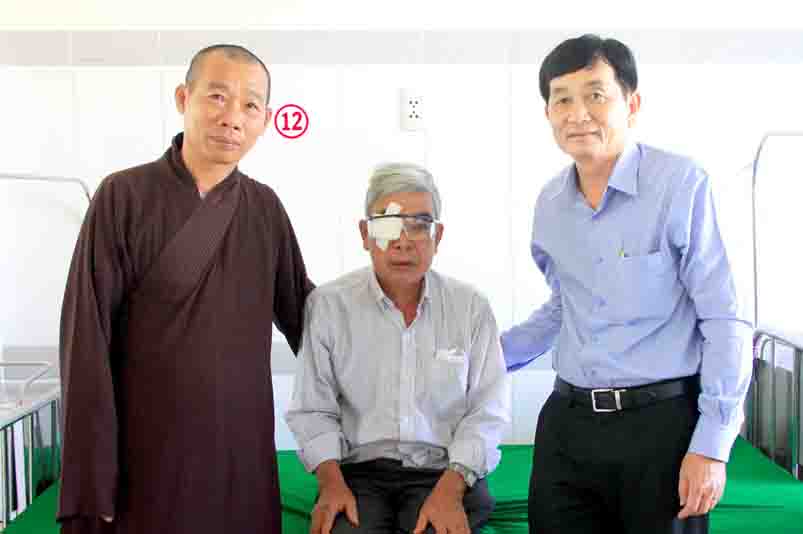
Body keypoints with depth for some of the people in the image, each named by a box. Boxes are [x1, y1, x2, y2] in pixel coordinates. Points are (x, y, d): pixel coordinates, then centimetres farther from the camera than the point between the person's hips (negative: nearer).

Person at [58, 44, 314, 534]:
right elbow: (87, 344, -10)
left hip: (244, 460, 4)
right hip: (147, 463, -3)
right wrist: (90, 485, -12)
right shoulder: (125, 196, -7)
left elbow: (301, 312, 15)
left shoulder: (265, 208, 4)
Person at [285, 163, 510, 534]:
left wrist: (451, 487, -14)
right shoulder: (327, 305, 1)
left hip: (448, 470, 1)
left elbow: (487, 412, 0)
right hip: (358, 471, -1)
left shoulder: (471, 308, 2)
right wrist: (331, 482, -11)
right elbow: (314, 410, 3)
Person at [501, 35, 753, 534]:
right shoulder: (550, 203, 7)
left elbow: (725, 321, -11)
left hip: (662, 421, -5)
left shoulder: (681, 184, -11)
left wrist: (712, 445, -13)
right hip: (567, 423, 5)